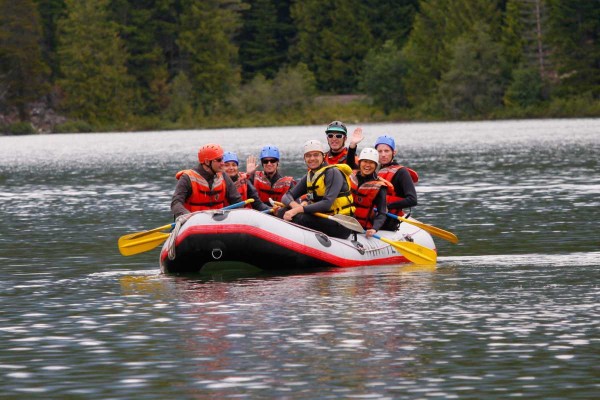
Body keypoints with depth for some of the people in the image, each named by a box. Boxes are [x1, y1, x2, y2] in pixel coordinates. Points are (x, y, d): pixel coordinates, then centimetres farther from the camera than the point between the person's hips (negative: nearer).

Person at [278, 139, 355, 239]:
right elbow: (286, 196, 6)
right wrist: (294, 205, -20)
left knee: (301, 218, -30)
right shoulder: (309, 177, 12)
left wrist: (299, 209, -30)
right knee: (283, 213, -5)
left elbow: (327, 203, -23)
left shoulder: (332, 173, -11)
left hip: (341, 226, -8)